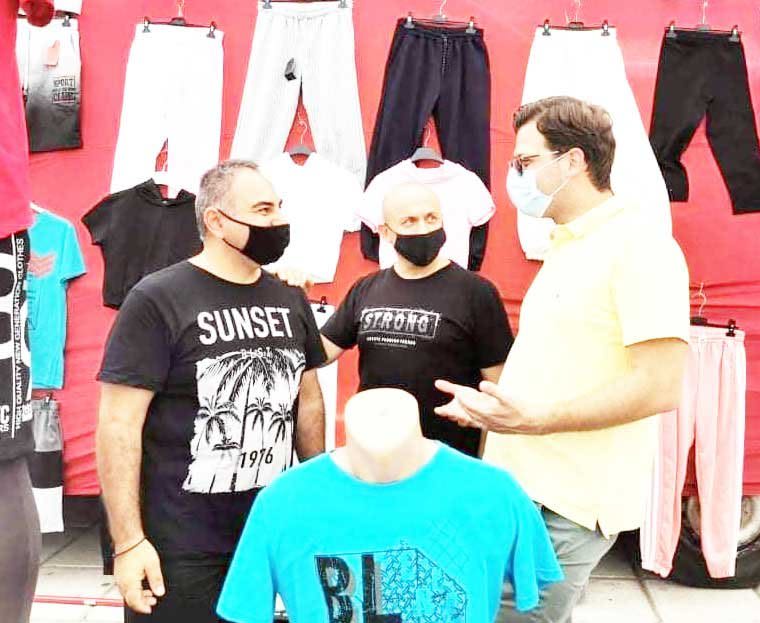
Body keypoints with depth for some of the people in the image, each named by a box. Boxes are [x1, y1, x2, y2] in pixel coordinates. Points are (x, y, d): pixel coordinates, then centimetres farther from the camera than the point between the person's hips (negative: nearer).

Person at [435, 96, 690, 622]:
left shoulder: (639, 248, -14)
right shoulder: (566, 248, 15)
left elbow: (661, 386, -21)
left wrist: (535, 420, -22)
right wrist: (490, 405, 9)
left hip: (565, 505, -9)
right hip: (522, 486, 9)